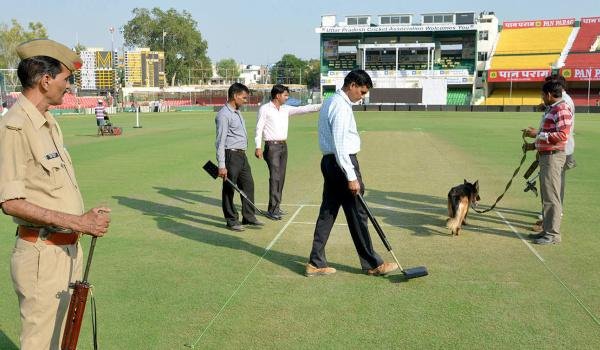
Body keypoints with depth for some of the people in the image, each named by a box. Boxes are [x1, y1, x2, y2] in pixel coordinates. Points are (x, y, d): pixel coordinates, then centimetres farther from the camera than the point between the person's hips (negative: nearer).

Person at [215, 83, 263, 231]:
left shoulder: (237, 112, 15)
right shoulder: (224, 115, -15)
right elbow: (220, 141, -20)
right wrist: (221, 165, -23)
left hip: (242, 155, 10)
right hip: (231, 155, -10)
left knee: (248, 185, 15)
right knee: (229, 188, 1)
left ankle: (249, 217, 27)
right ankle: (232, 220, 12)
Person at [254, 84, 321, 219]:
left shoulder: (286, 109, 12)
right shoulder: (265, 109, -4)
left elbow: (303, 109, 5)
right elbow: (259, 128, -7)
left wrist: (322, 106, -5)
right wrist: (258, 147, -15)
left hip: (283, 146, 7)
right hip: (272, 146, -7)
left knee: (281, 177, 9)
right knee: (275, 177, -10)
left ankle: (276, 206, 17)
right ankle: (272, 209, -5)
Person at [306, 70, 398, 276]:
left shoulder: (331, 103, 16)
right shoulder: (341, 106, -16)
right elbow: (340, 145, -22)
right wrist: (351, 177, -21)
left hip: (330, 162, 10)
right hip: (342, 163, -10)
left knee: (327, 212, 11)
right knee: (357, 215, 0)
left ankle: (316, 263, 15)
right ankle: (372, 264, 11)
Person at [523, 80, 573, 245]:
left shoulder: (562, 109, -15)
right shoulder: (551, 109, 16)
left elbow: (562, 135, -24)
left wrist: (538, 134, -21)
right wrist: (535, 145, 18)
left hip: (553, 157, -11)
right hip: (545, 155, 11)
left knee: (551, 196, -7)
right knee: (546, 195, 16)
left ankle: (553, 234, -1)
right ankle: (547, 229, 25)